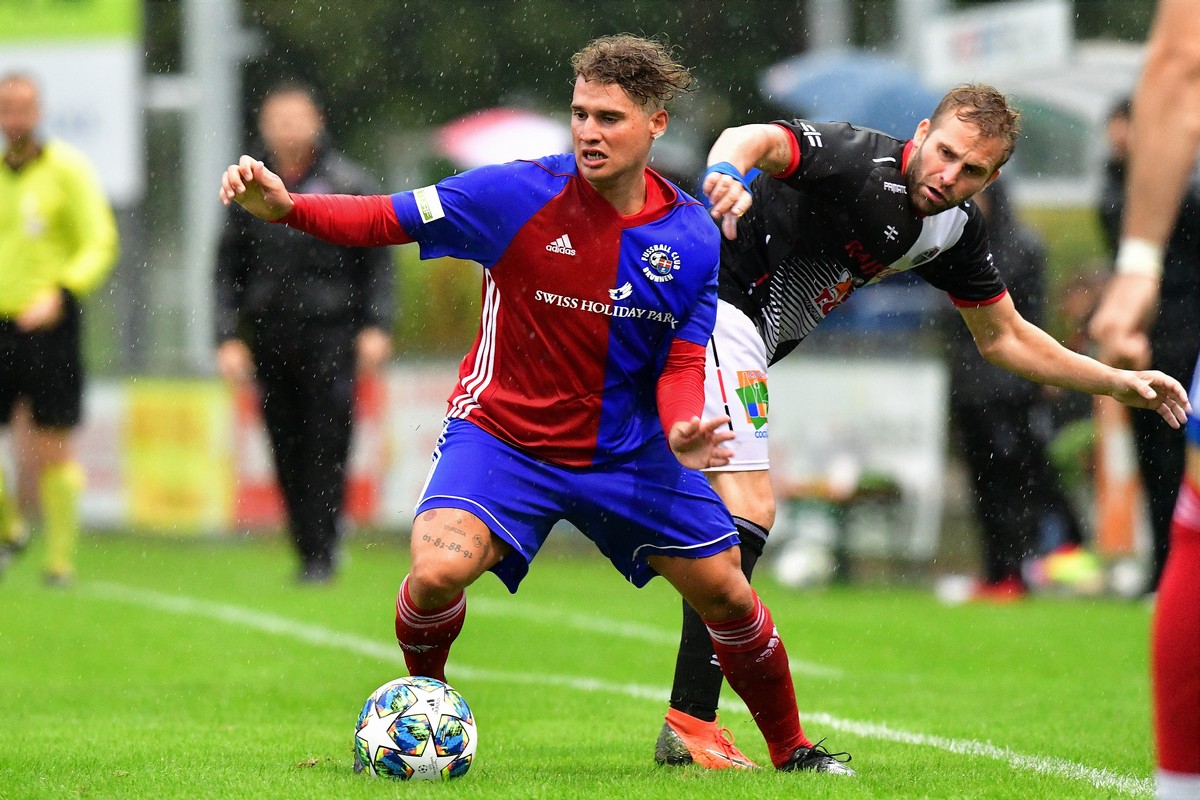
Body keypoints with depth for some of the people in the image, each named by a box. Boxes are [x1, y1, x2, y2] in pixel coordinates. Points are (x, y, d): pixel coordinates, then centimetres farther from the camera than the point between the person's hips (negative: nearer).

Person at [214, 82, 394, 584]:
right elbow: (228, 271, 11)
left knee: (326, 449, -9)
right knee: (287, 453, 3)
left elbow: (377, 260, 5)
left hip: (330, 335, -3)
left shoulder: (348, 184, 3)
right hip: (268, 339, 3)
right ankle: (309, 551, 10)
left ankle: (321, 552, -7)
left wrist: (376, 326, -4)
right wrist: (228, 337, 2)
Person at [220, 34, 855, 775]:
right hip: (503, 432, -3)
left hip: (626, 449, 3)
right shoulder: (519, 194, -17)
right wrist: (285, 206, -32)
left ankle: (792, 750, 28)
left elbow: (682, 366, -2)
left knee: (727, 595, 3)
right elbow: (383, 220, -15)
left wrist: (681, 430, -25)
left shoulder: (691, 237, -7)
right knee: (439, 573, -27)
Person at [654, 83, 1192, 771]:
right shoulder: (861, 160, -19)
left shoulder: (956, 230, 6)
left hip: (748, 340, 10)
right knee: (747, 509, -16)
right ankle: (692, 722, -18)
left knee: (746, 517, 14)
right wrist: (727, 173, -61)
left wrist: (1120, 381, 12)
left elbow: (1003, 338, 18)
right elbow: (753, 140, -37)